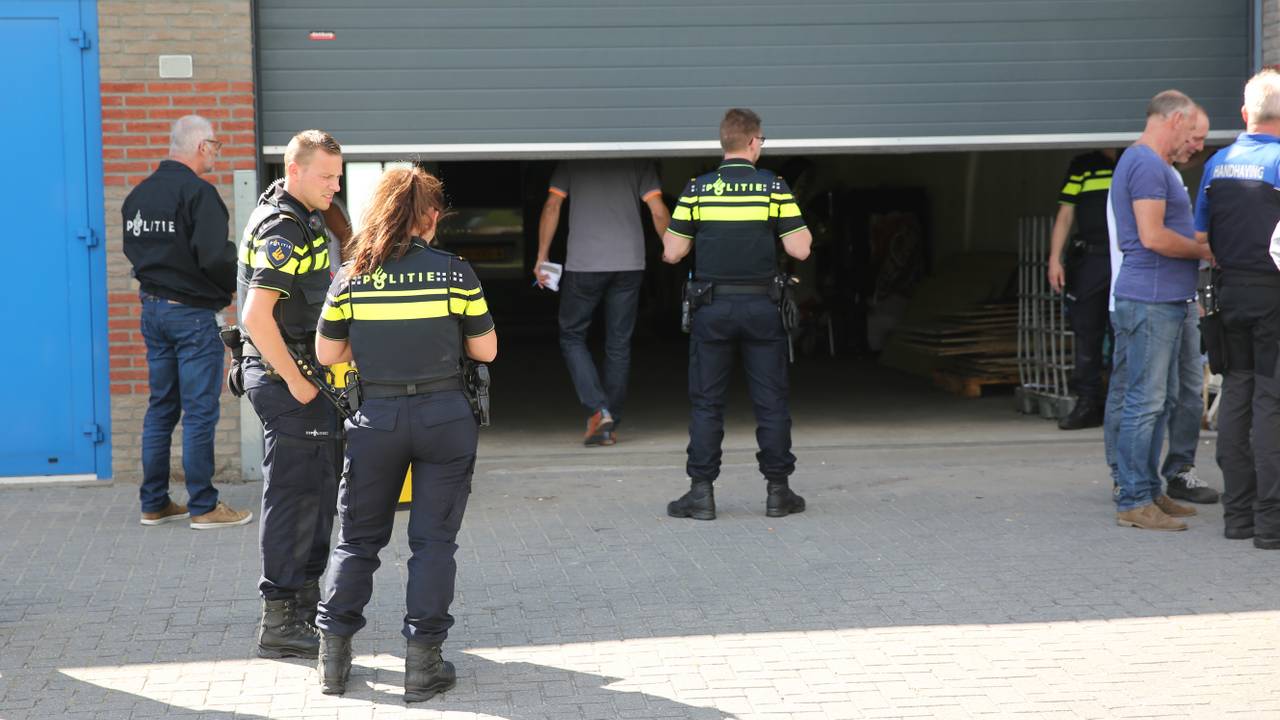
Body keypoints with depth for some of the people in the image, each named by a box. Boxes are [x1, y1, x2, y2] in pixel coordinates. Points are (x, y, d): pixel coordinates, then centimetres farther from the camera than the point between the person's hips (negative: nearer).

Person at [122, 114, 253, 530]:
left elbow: (133, 249, 15)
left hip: (152, 307, 8)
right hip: (192, 312, -8)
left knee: (161, 407, 14)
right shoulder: (197, 193, -17)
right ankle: (203, 507, 2)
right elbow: (214, 256, -23)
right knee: (200, 412, -2)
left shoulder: (139, 194, 8)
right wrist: (233, 286, -5)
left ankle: (154, 503, 18)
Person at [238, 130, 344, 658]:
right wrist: (295, 380, -22)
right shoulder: (282, 230, -19)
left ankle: (305, 600, 28)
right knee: (294, 497, -7)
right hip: (288, 381, -10)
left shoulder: (304, 219, 14)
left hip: (306, 377, 10)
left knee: (318, 492, 17)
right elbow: (256, 316, -26)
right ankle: (280, 622, -2)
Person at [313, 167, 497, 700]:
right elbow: (485, 350, -1)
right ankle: (422, 662, 5)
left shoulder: (350, 278, -2)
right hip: (444, 417, -1)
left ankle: (333, 655, 15)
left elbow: (328, 353, 5)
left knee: (358, 538, 15)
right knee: (433, 540, 6)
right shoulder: (454, 272, -6)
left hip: (376, 419, 2)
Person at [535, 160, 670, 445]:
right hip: (629, 262, 2)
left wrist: (541, 257, 3)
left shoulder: (571, 161, 4)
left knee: (571, 336, 11)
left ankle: (598, 410, -6)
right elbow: (658, 211, -1)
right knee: (618, 344, 9)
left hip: (584, 264, -2)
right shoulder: (638, 162, 6)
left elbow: (552, 206, -1)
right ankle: (609, 426, 10)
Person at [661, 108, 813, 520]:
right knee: (771, 401, 7)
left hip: (712, 308, 0)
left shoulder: (698, 189, -2)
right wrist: (805, 230, 16)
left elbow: (672, 253, -1)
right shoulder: (774, 187, -4)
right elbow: (799, 250, -6)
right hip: (761, 306, 0)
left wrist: (683, 234, 20)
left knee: (706, 402, 6)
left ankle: (702, 492, 4)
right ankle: (777, 490, 10)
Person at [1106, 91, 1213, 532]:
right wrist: (1203, 250, -9)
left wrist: (1198, 245, 16)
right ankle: (1133, 502, -6)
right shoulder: (1147, 164, -14)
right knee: (1144, 402, -8)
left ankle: (1149, 492, 20)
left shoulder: (1154, 165, 21)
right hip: (1150, 300, -11)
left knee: (1154, 403, 14)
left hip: (1164, 300, 11)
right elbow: (1153, 236, -21)